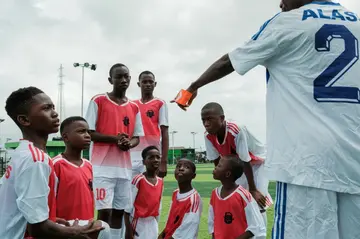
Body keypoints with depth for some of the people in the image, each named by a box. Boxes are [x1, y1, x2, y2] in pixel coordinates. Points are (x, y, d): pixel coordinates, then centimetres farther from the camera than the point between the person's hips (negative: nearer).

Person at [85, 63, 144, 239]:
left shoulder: (134, 108, 13)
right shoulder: (98, 101, -1)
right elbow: (88, 133, -5)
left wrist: (129, 143, -8)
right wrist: (115, 138, -16)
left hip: (125, 167, 5)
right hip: (103, 166, -5)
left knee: (119, 210, 8)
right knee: (104, 211, -8)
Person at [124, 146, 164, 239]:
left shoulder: (160, 182, 4)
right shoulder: (138, 180, -15)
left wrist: (156, 227, 17)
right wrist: (128, 229, -14)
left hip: (152, 223, 6)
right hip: (138, 223, -6)